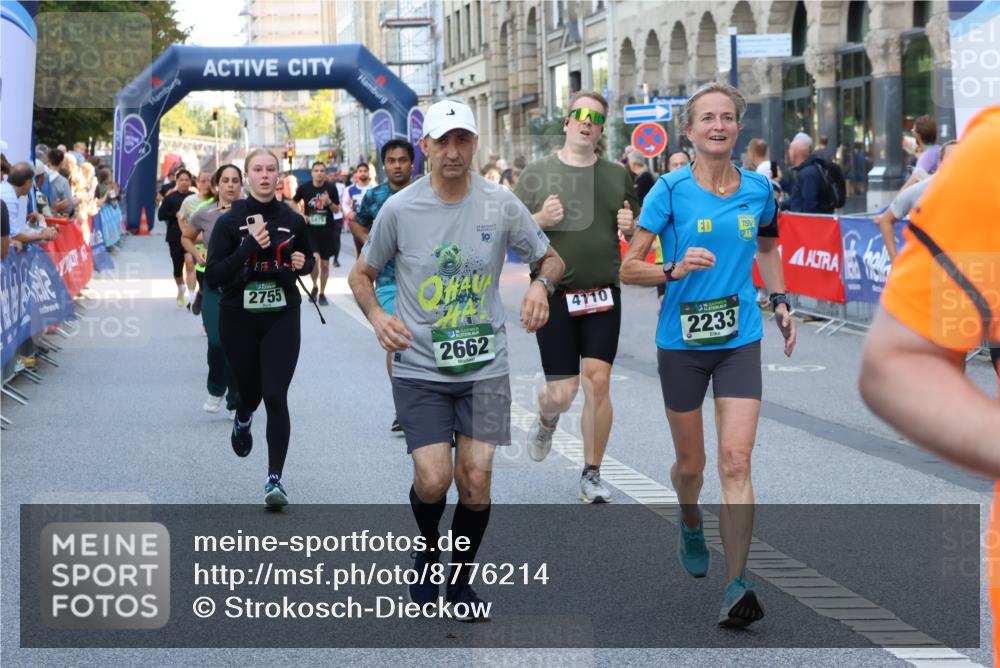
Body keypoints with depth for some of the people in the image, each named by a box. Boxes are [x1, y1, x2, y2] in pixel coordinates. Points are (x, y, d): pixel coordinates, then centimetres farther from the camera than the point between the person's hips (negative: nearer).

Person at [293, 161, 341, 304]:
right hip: (310, 229, -1)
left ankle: (322, 293, 22)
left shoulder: (331, 188, -4)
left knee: (325, 264, 6)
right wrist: (301, 215, -3)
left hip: (327, 230, 1)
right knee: (314, 259, -17)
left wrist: (329, 202, -17)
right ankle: (314, 286, 11)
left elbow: (337, 209, 3)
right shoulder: (304, 188, -4)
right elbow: (293, 202, 12)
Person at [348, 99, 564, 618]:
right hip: (419, 368, -1)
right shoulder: (399, 209, -5)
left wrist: (541, 284, -14)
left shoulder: (501, 204, -3)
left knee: (476, 482, -2)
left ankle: (460, 579, 23)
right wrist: (377, 316, -13)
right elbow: (361, 274, 7)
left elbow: (550, 258, 9)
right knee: (433, 479, -14)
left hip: (484, 366, 1)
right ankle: (427, 551, 20)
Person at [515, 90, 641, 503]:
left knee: (598, 382, -5)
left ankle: (591, 476, 8)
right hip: (554, 296, -2)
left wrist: (630, 226, -5)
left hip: (603, 295, 2)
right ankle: (546, 422, 35)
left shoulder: (618, 176, 9)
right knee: (561, 392, -3)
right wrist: (541, 219, -17)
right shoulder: (537, 174, 1)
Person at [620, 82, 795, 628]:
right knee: (690, 464, 12)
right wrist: (673, 270, -24)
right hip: (682, 341, -1)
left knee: (736, 461, -12)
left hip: (740, 339, 1)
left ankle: (736, 586, -13)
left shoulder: (758, 188, 2)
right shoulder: (670, 190, -8)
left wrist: (780, 303, 10)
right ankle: (691, 524, 47)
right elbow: (628, 269, -6)